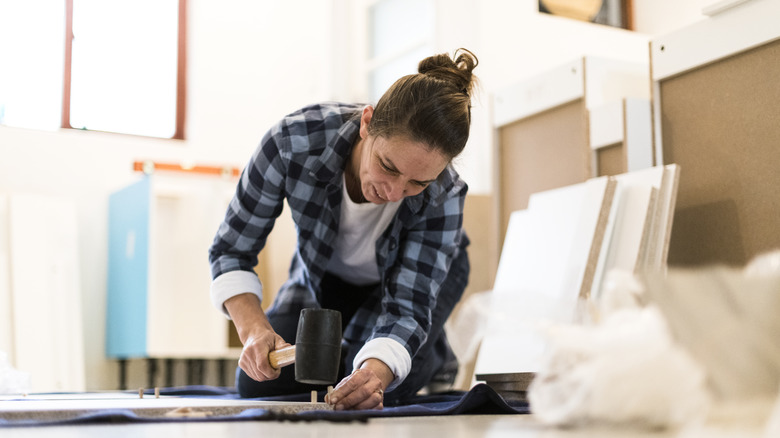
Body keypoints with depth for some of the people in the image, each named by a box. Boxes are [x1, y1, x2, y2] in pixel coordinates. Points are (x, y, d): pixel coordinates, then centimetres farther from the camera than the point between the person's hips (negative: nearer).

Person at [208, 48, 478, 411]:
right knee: (257, 384, -9)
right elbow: (231, 249, -26)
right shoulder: (295, 140, -38)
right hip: (324, 272, 2)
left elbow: (407, 306, -36)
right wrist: (254, 329, -43)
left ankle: (434, 357, 9)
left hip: (420, 271, -1)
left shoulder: (442, 195, -37)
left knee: (378, 388, -25)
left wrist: (375, 373, -58)